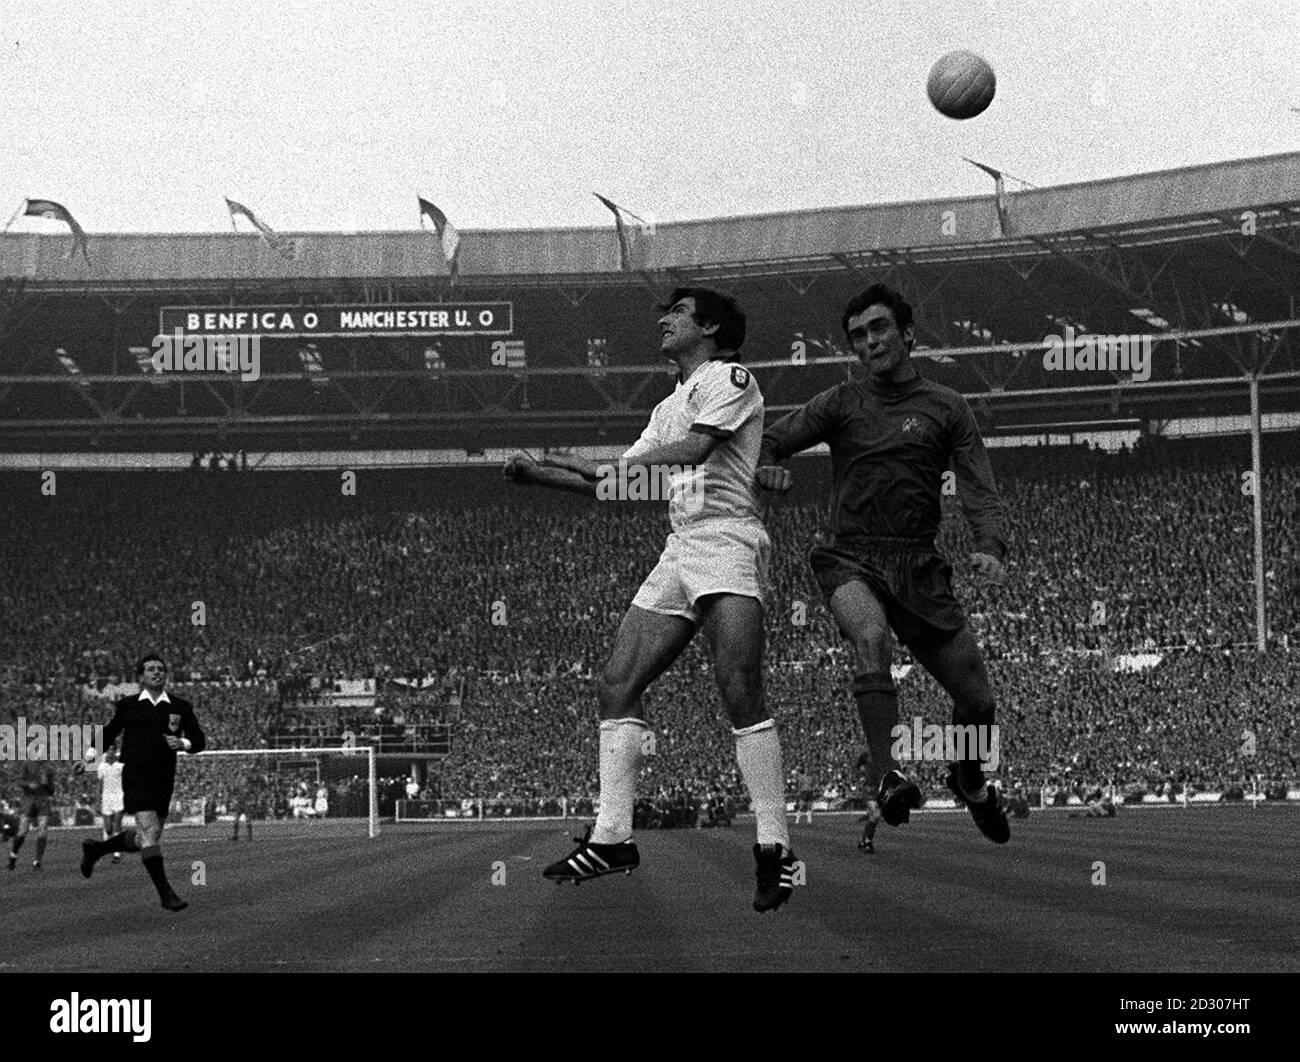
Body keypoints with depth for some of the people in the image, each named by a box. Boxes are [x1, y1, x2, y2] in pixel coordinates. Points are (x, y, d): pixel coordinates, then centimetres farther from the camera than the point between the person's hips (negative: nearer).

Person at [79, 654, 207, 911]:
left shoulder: (181, 707, 5)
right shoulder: (127, 706, 2)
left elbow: (199, 740, 5)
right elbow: (110, 733, 18)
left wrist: (183, 743, -15)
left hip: (164, 779, 4)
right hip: (136, 774, -4)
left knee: (146, 839, 11)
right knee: (149, 833, -17)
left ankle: (95, 849, 35)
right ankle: (165, 893, -15)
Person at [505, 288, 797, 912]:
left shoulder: (730, 377, 3)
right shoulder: (670, 407, 29)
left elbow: (696, 448, -13)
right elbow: (618, 481, 29)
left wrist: (600, 465, -8)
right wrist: (539, 476, 19)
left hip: (726, 538, -9)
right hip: (679, 550, 9)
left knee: (739, 691, -21)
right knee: (617, 686, 0)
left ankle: (773, 847, -21)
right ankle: (612, 837, 1)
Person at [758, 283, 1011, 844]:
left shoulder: (946, 407, 9)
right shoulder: (841, 403, 10)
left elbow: (978, 490, 2)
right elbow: (767, 443, 5)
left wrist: (991, 547, -17)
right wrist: (765, 467, -20)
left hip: (920, 567, 1)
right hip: (852, 560, -1)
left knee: (977, 700, 3)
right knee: (870, 636, -36)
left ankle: (970, 780, 36)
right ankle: (886, 777, -38)